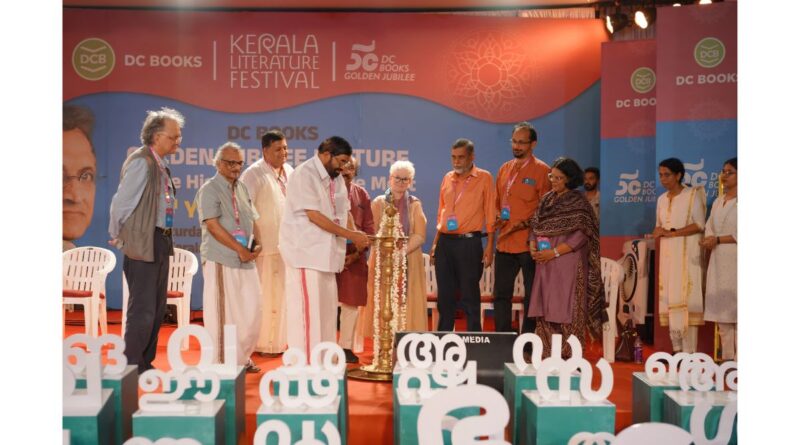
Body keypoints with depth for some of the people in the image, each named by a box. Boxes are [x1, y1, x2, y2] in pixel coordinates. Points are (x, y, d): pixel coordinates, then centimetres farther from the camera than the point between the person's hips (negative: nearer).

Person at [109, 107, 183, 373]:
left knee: (157, 308, 14)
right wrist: (118, 237, -4)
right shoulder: (141, 162, -16)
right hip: (142, 243, -9)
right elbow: (121, 202, -15)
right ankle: (132, 368, 6)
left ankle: (145, 364, 24)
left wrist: (165, 239, 13)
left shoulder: (160, 164, 11)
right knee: (142, 310, -5)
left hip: (161, 242, 9)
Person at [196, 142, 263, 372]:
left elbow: (252, 220, 18)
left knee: (251, 310, 9)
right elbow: (213, 225, -16)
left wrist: (257, 244, -1)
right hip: (221, 260, -7)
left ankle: (241, 358, 22)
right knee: (222, 312, -2)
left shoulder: (242, 188, 16)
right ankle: (221, 362, 9)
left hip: (246, 260, 7)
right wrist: (239, 249, -18)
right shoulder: (209, 190, -7)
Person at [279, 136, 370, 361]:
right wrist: (350, 235, -18)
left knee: (327, 306, 11)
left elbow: (344, 210, 13)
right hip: (305, 252, -8)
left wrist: (356, 235, -6)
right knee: (307, 307, -6)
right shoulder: (304, 175, -13)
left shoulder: (335, 177, 12)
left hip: (325, 253, 8)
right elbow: (314, 215, -19)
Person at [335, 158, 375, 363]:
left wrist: (358, 253, -4)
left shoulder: (362, 194, 9)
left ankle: (346, 347, 17)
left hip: (354, 257, 3)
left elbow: (369, 227, 8)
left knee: (351, 303, 7)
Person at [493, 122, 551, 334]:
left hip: (529, 243, -6)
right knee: (501, 294, 10)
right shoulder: (504, 169, 14)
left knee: (531, 296, 3)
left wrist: (526, 223, -17)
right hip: (505, 242, 6)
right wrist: (498, 218, 3)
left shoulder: (541, 170, -5)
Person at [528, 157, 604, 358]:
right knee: (545, 311, 5)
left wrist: (554, 252, -15)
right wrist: (533, 247, -4)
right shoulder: (547, 199, 14)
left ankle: (570, 359, 2)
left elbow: (581, 236, -11)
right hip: (545, 266, 6)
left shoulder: (578, 202, -5)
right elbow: (535, 226, 16)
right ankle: (548, 358, 12)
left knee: (566, 311, -4)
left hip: (568, 264, -6)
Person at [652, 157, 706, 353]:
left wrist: (672, 233, -15)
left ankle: (689, 351, -11)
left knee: (684, 298, -12)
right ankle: (677, 348, 4)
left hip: (686, 254, -6)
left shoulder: (692, 195, -2)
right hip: (668, 254, 6)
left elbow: (699, 224, -11)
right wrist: (658, 232, 1)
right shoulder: (662, 199, 16)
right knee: (669, 299, 0)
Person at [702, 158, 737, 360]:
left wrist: (718, 239, -14)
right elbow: (709, 227, 16)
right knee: (721, 311, 5)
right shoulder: (718, 202, 18)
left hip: (735, 261, -7)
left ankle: (738, 358, -6)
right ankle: (727, 356, 10)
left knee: (735, 310, -8)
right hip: (719, 261, 7)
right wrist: (709, 240, -5)